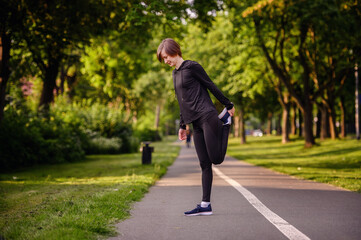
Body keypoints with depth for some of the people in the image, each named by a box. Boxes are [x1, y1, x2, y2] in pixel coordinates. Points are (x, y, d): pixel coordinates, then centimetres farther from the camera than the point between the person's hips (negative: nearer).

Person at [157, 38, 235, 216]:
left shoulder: (191, 67, -3)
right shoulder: (175, 74, 21)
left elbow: (210, 86, -1)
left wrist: (228, 105, 1)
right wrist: (182, 125, 24)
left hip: (207, 117, -7)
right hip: (196, 123, 7)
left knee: (216, 159, -9)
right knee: (204, 164, 4)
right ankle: (205, 205, 3)